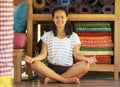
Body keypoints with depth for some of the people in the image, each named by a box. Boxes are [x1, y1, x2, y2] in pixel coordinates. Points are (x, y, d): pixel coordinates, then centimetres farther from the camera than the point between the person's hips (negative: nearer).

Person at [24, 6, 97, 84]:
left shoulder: (73, 36, 10)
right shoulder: (47, 36, 11)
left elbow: (77, 54, 0)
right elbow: (43, 54, 3)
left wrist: (87, 59, -21)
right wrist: (33, 59, -18)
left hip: (68, 69, 0)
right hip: (51, 68, 0)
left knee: (85, 65, -28)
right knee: (35, 64, -29)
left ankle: (52, 79, -28)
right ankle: (66, 80, -30)